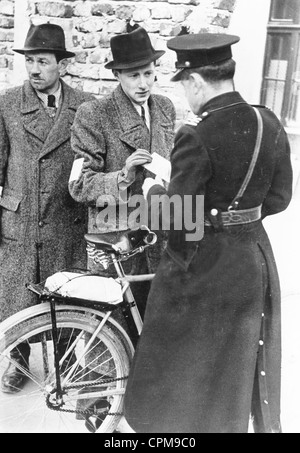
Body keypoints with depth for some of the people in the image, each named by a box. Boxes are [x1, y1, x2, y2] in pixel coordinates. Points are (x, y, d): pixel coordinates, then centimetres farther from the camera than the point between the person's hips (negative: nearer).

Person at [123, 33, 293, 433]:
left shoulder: (198, 136, -23)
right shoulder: (270, 123, -4)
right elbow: (278, 198, 4)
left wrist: (152, 190, -1)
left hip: (202, 267, -7)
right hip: (255, 259, 7)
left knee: (185, 367, 17)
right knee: (247, 367, 28)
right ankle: (263, 423, 50)